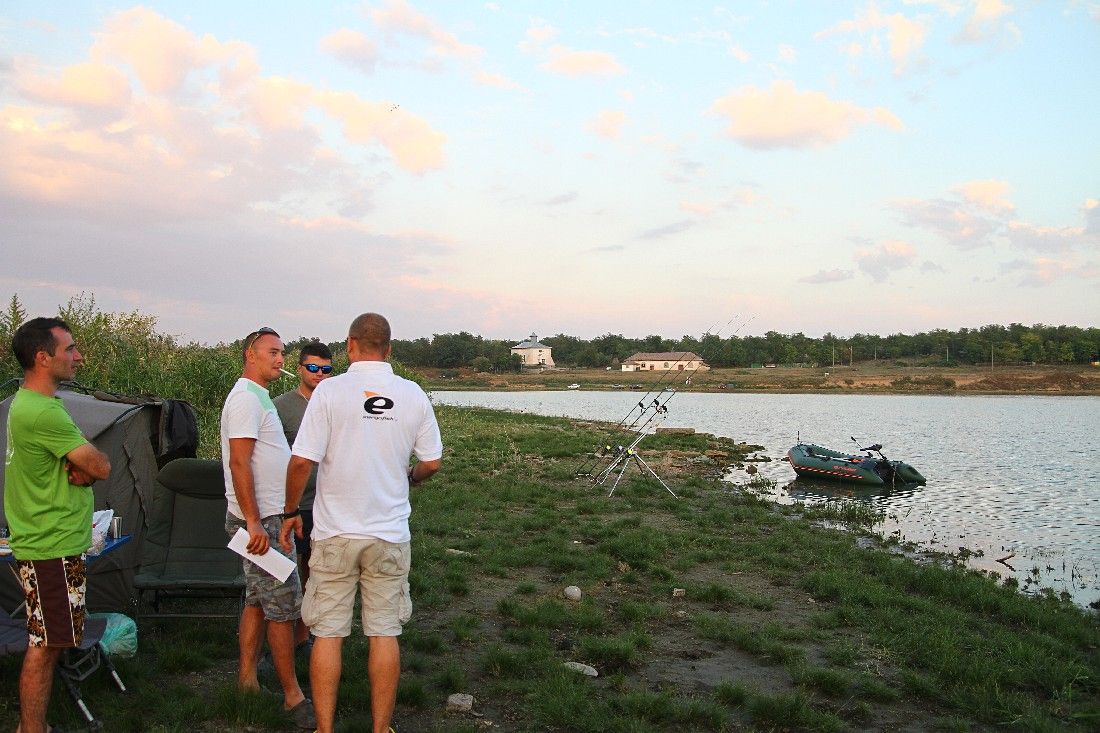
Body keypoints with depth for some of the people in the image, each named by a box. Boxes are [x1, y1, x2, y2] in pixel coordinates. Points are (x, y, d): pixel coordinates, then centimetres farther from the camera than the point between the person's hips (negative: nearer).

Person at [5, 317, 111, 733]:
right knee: (44, 648, -2)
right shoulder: (44, 412, -21)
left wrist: (79, 467, -9)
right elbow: (101, 468, -19)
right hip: (53, 548, -10)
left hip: (43, 543, 10)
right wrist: (86, 466, 1)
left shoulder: (27, 403, 13)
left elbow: (84, 465, 12)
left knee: (46, 645, 16)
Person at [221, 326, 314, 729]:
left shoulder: (258, 397, 17)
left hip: (266, 516, 10)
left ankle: (247, 678, 25)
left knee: (258, 600, 15)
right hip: (261, 520, -10)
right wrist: (254, 522, -25)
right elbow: (239, 463, -23)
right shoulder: (246, 398, -16)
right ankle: (293, 696, 2)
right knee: (283, 606, -6)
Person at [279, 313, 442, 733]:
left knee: (328, 634, 9)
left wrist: (290, 512, 3)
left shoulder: (330, 390, -10)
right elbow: (432, 462, 4)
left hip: (335, 533, -2)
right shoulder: (413, 395, -2)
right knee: (385, 634, 10)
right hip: (390, 534, 2)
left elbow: (302, 461, -12)